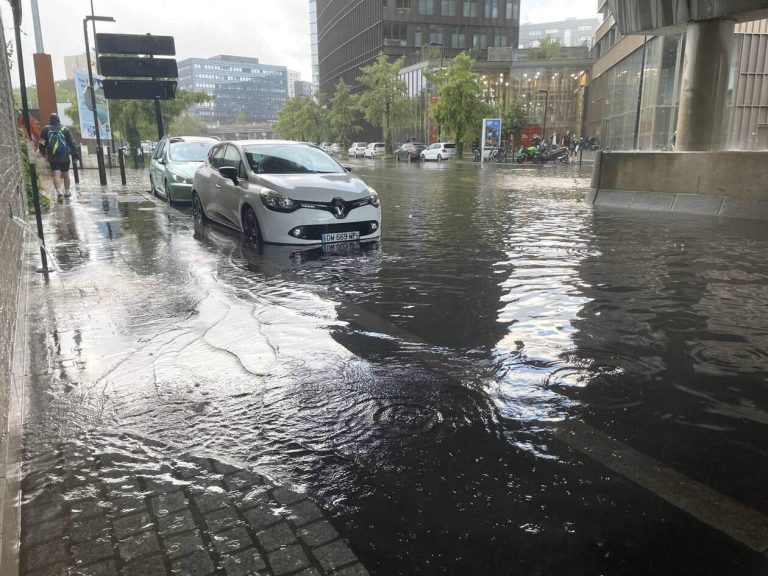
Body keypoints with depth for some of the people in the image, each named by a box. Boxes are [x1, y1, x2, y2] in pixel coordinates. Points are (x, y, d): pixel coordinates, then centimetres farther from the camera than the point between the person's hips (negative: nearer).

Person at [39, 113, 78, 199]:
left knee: (56, 175, -8)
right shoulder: (65, 129, 1)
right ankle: (67, 192, 26)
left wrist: (43, 153, 18)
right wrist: (75, 154, 5)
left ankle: (59, 192, -27)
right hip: (65, 156, 1)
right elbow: (71, 143, 0)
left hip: (52, 157, -1)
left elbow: (42, 143, 3)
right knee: (66, 174, 14)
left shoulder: (46, 129, 2)